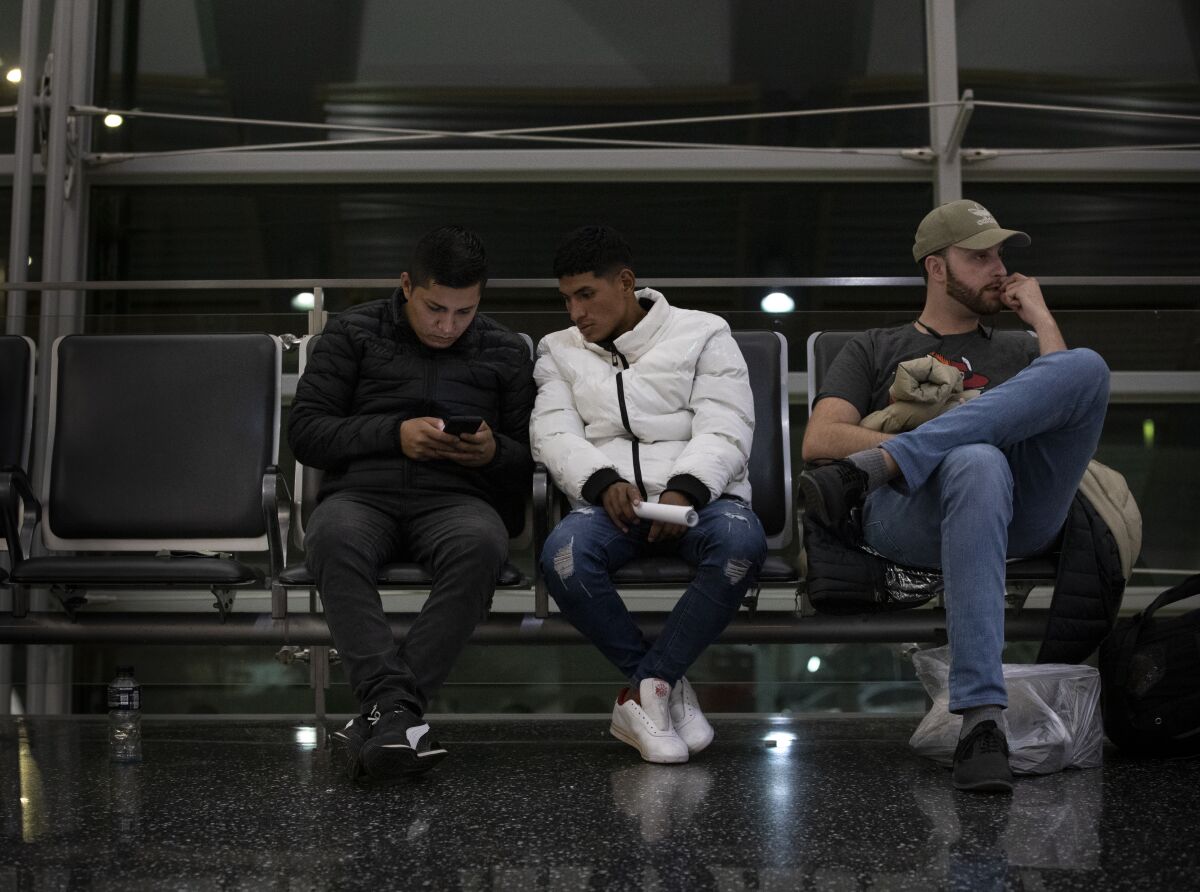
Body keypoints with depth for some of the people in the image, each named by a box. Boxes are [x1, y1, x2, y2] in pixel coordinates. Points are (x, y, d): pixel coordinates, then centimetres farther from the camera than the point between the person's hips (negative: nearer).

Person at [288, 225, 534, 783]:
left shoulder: (506, 352, 17)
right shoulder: (353, 334, 13)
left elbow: (530, 460, 18)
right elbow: (305, 433, 6)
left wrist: (495, 452, -6)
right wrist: (394, 434, -8)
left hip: (457, 499, 0)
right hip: (361, 492, 0)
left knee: (480, 544, -37)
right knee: (334, 539, -37)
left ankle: (378, 716, -39)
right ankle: (393, 706, -45)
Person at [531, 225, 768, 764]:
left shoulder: (703, 334, 11)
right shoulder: (559, 350, 19)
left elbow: (724, 428, -2)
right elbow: (553, 433, 4)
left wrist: (685, 490, -21)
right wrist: (603, 482, -16)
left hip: (698, 495, -1)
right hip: (609, 500, 1)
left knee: (741, 541, -37)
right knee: (563, 556, -34)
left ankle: (642, 692, -26)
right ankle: (666, 688, -17)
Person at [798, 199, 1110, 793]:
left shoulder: (1018, 350, 35)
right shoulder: (874, 349, 27)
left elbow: (1071, 399, 13)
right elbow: (819, 441, 9)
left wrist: (1041, 318, 16)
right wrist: (932, 445, -3)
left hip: (1022, 517, 3)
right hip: (906, 515, -2)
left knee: (1087, 364, -23)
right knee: (979, 463, -42)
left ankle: (870, 469, -33)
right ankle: (982, 717, -47)